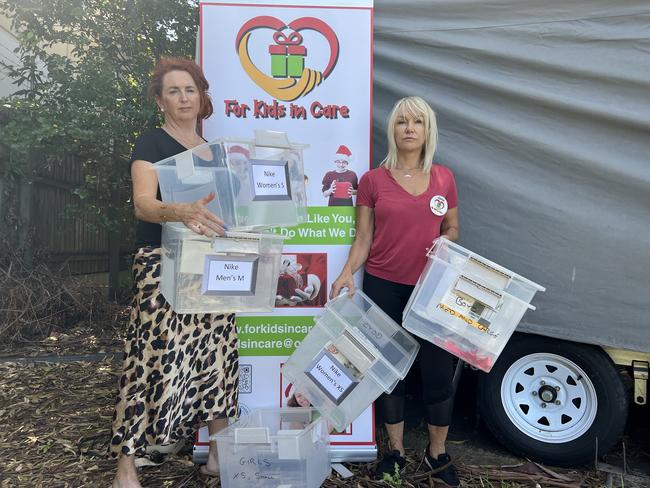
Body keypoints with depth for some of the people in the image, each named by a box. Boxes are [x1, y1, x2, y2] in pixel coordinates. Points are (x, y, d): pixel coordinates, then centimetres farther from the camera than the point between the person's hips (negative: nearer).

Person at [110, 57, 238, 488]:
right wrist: (182, 212, -40)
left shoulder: (213, 150, 17)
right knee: (156, 358, -6)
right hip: (163, 266, -6)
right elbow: (143, 204, -20)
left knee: (217, 354, 7)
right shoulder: (151, 144, -4)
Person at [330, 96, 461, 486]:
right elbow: (363, 239, 0)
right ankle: (396, 450, 31)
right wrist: (348, 272, -16)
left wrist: (445, 241, -9)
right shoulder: (373, 180, 0)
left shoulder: (444, 178, 4)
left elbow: (453, 228, 13)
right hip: (383, 287, -1)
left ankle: (438, 453, 29)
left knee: (438, 370, 5)